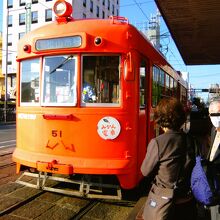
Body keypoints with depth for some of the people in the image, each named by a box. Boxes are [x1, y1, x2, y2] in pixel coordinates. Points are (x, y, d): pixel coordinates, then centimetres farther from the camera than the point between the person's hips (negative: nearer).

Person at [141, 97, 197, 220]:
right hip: (187, 201, 4)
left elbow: (145, 171, -11)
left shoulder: (157, 143, -22)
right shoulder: (190, 141, -7)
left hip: (164, 201, -4)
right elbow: (192, 167, 6)